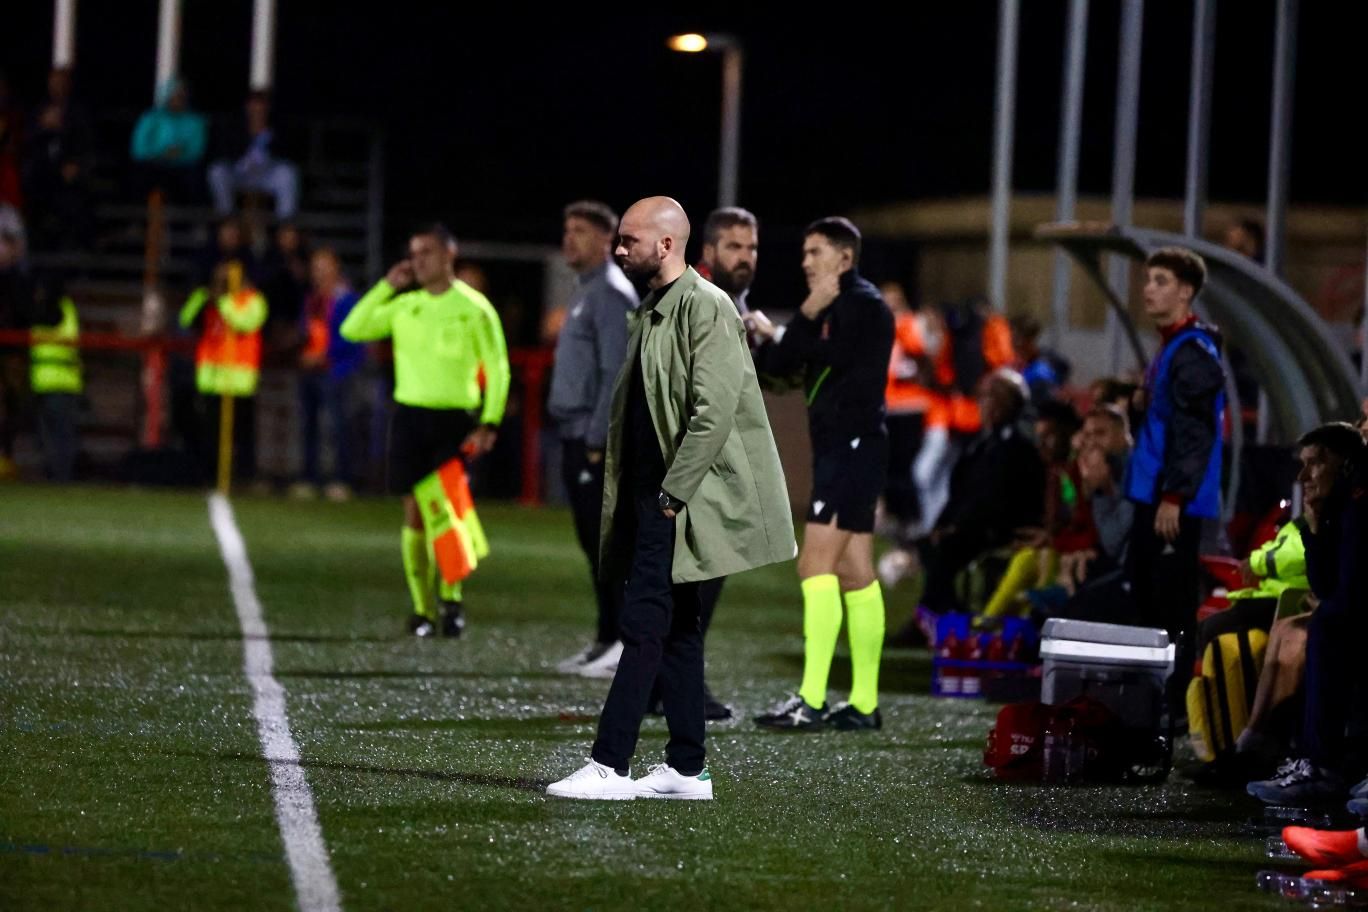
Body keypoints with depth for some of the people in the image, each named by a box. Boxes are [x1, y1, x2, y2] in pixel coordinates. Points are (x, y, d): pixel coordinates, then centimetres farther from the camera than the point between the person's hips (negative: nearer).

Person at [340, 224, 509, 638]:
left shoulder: (474, 308, -2)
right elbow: (352, 329, 4)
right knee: (414, 512, 1)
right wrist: (386, 287, -1)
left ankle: (450, 595, 6)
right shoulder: (404, 306, 9)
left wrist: (489, 424, -10)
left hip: (455, 420, -3)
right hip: (410, 416, 3)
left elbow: (498, 370, -1)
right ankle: (422, 609, 5)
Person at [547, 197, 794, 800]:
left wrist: (671, 495, -20)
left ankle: (609, 766, -15)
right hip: (652, 499, 10)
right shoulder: (650, 313, 18)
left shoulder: (705, 308, -12)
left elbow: (715, 411, -20)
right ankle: (687, 768, 14)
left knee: (643, 626, -13)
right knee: (674, 632, 10)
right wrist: (625, 500, 16)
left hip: (679, 499, -10)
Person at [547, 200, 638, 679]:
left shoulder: (610, 293, -11)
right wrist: (578, 440, 18)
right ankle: (608, 639, 14)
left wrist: (597, 440, -21)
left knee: (607, 540, -10)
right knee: (593, 543, 11)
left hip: (596, 437, -10)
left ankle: (629, 642, -10)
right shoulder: (586, 291, 19)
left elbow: (615, 373, -18)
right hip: (577, 436, 10)